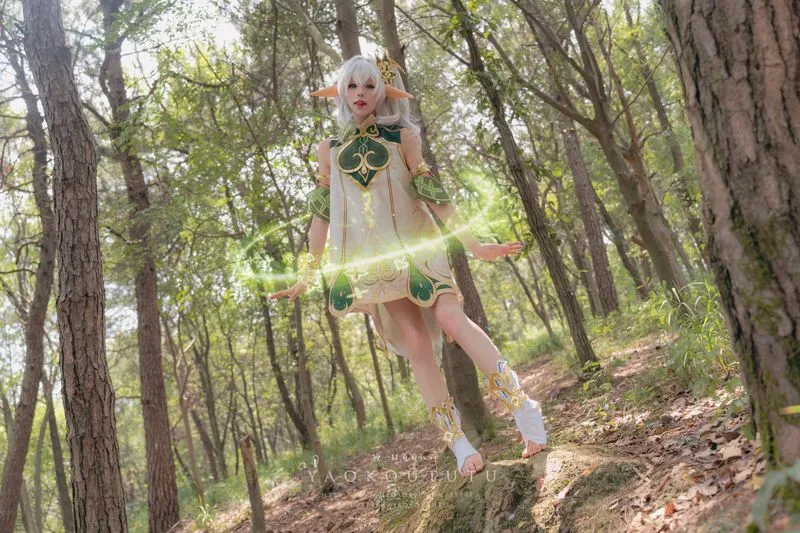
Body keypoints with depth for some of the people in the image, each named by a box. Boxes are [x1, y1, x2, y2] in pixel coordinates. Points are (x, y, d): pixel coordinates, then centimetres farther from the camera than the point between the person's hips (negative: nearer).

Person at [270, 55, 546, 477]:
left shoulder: (402, 136, 4)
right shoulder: (330, 149, 10)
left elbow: (433, 194, 3)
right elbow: (321, 215, 11)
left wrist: (472, 243, -2)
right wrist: (306, 278, 10)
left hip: (414, 246, -1)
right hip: (371, 256, 1)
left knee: (450, 317, -22)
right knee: (416, 343, -6)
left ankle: (520, 404, -16)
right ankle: (458, 443, -3)